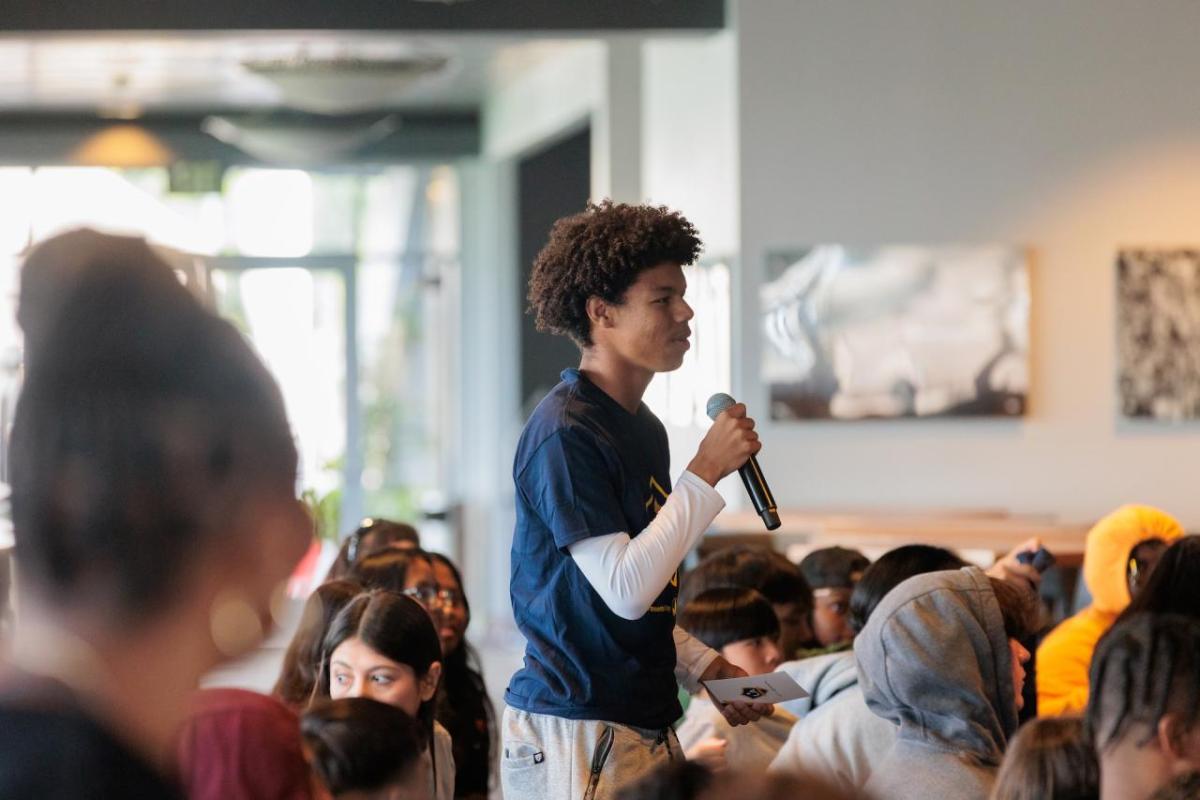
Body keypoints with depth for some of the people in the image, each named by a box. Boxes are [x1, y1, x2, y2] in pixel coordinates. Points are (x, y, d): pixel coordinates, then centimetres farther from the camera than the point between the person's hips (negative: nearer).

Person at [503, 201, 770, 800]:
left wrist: (706, 668, 9)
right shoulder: (564, 433, -15)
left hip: (646, 723, 9)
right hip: (575, 733, -9)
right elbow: (624, 589, -22)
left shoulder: (644, 429, 13)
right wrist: (707, 470, -18)